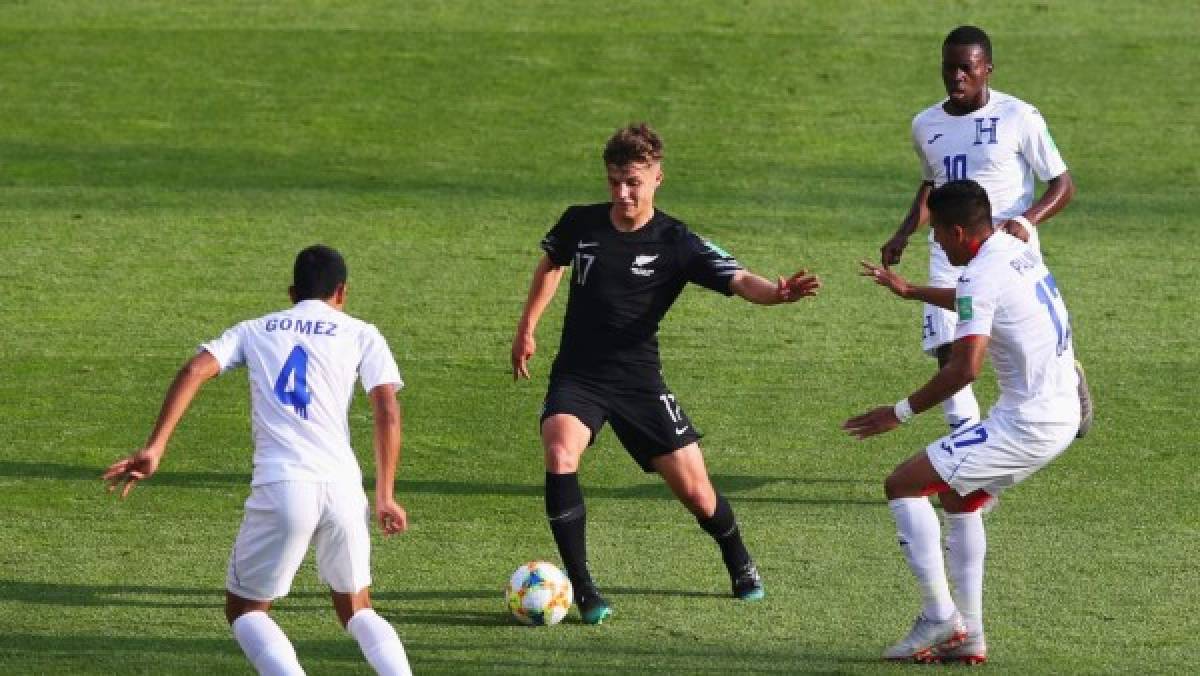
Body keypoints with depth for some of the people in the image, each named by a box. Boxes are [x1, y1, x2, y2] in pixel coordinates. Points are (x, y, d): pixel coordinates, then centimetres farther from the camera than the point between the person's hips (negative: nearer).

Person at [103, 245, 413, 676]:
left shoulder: (255, 330, 19)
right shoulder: (361, 335, 15)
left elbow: (194, 371, 2)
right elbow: (387, 411, 3)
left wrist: (154, 448, -3)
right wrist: (385, 495, 4)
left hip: (279, 487, -1)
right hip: (342, 487, 1)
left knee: (244, 609, 14)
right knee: (356, 609, 23)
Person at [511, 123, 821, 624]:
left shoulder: (676, 244, -9)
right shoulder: (579, 224, -2)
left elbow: (738, 281, -20)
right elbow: (551, 264, 21)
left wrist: (776, 292, -42)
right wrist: (527, 329, 24)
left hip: (639, 381, -1)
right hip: (577, 376, 1)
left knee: (695, 491, 0)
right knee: (560, 455, -30)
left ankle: (739, 564, 35)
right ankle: (582, 589, -20)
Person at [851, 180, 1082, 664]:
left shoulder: (982, 276, -17)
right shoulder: (1020, 253, 12)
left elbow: (965, 367, -27)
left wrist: (901, 412, -18)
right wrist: (911, 291, 46)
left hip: (1025, 424, -10)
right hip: (1063, 413, 10)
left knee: (902, 484, -4)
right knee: (959, 498, 26)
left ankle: (939, 617, -5)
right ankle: (968, 636, 23)